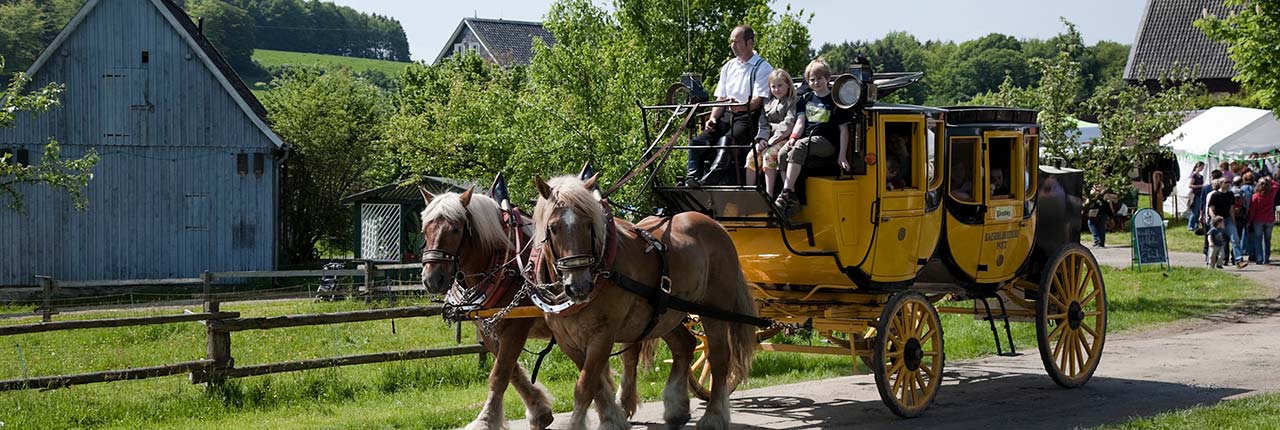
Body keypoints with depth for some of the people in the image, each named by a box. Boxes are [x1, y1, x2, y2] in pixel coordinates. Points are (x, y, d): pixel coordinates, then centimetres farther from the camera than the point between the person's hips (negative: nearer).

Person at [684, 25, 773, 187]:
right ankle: (692, 179, -30)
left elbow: (758, 100, -11)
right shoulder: (728, 67, 22)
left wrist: (741, 107, -32)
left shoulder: (763, 68, 0)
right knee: (697, 141, -18)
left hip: (749, 117, -7)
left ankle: (708, 181, -47)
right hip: (728, 116, 7)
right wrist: (713, 118, 2)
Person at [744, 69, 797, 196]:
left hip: (784, 139, -6)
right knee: (751, 156, -16)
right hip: (768, 140, 6)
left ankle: (769, 193, -32)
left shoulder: (792, 103, 0)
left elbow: (788, 124, -11)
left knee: (769, 154, -30)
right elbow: (763, 124, 14)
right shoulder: (768, 104, 20)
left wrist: (771, 141, -16)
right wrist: (762, 138, -7)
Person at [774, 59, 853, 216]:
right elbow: (800, 122, 11)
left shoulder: (835, 101, 4)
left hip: (826, 142, -5)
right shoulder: (805, 100, 20)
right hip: (805, 140, 6)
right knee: (782, 153, -24)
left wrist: (842, 156, -8)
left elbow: (843, 130, 1)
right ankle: (792, 199, -22)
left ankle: (786, 193, -39)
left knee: (799, 147, -35)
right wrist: (793, 137, -12)